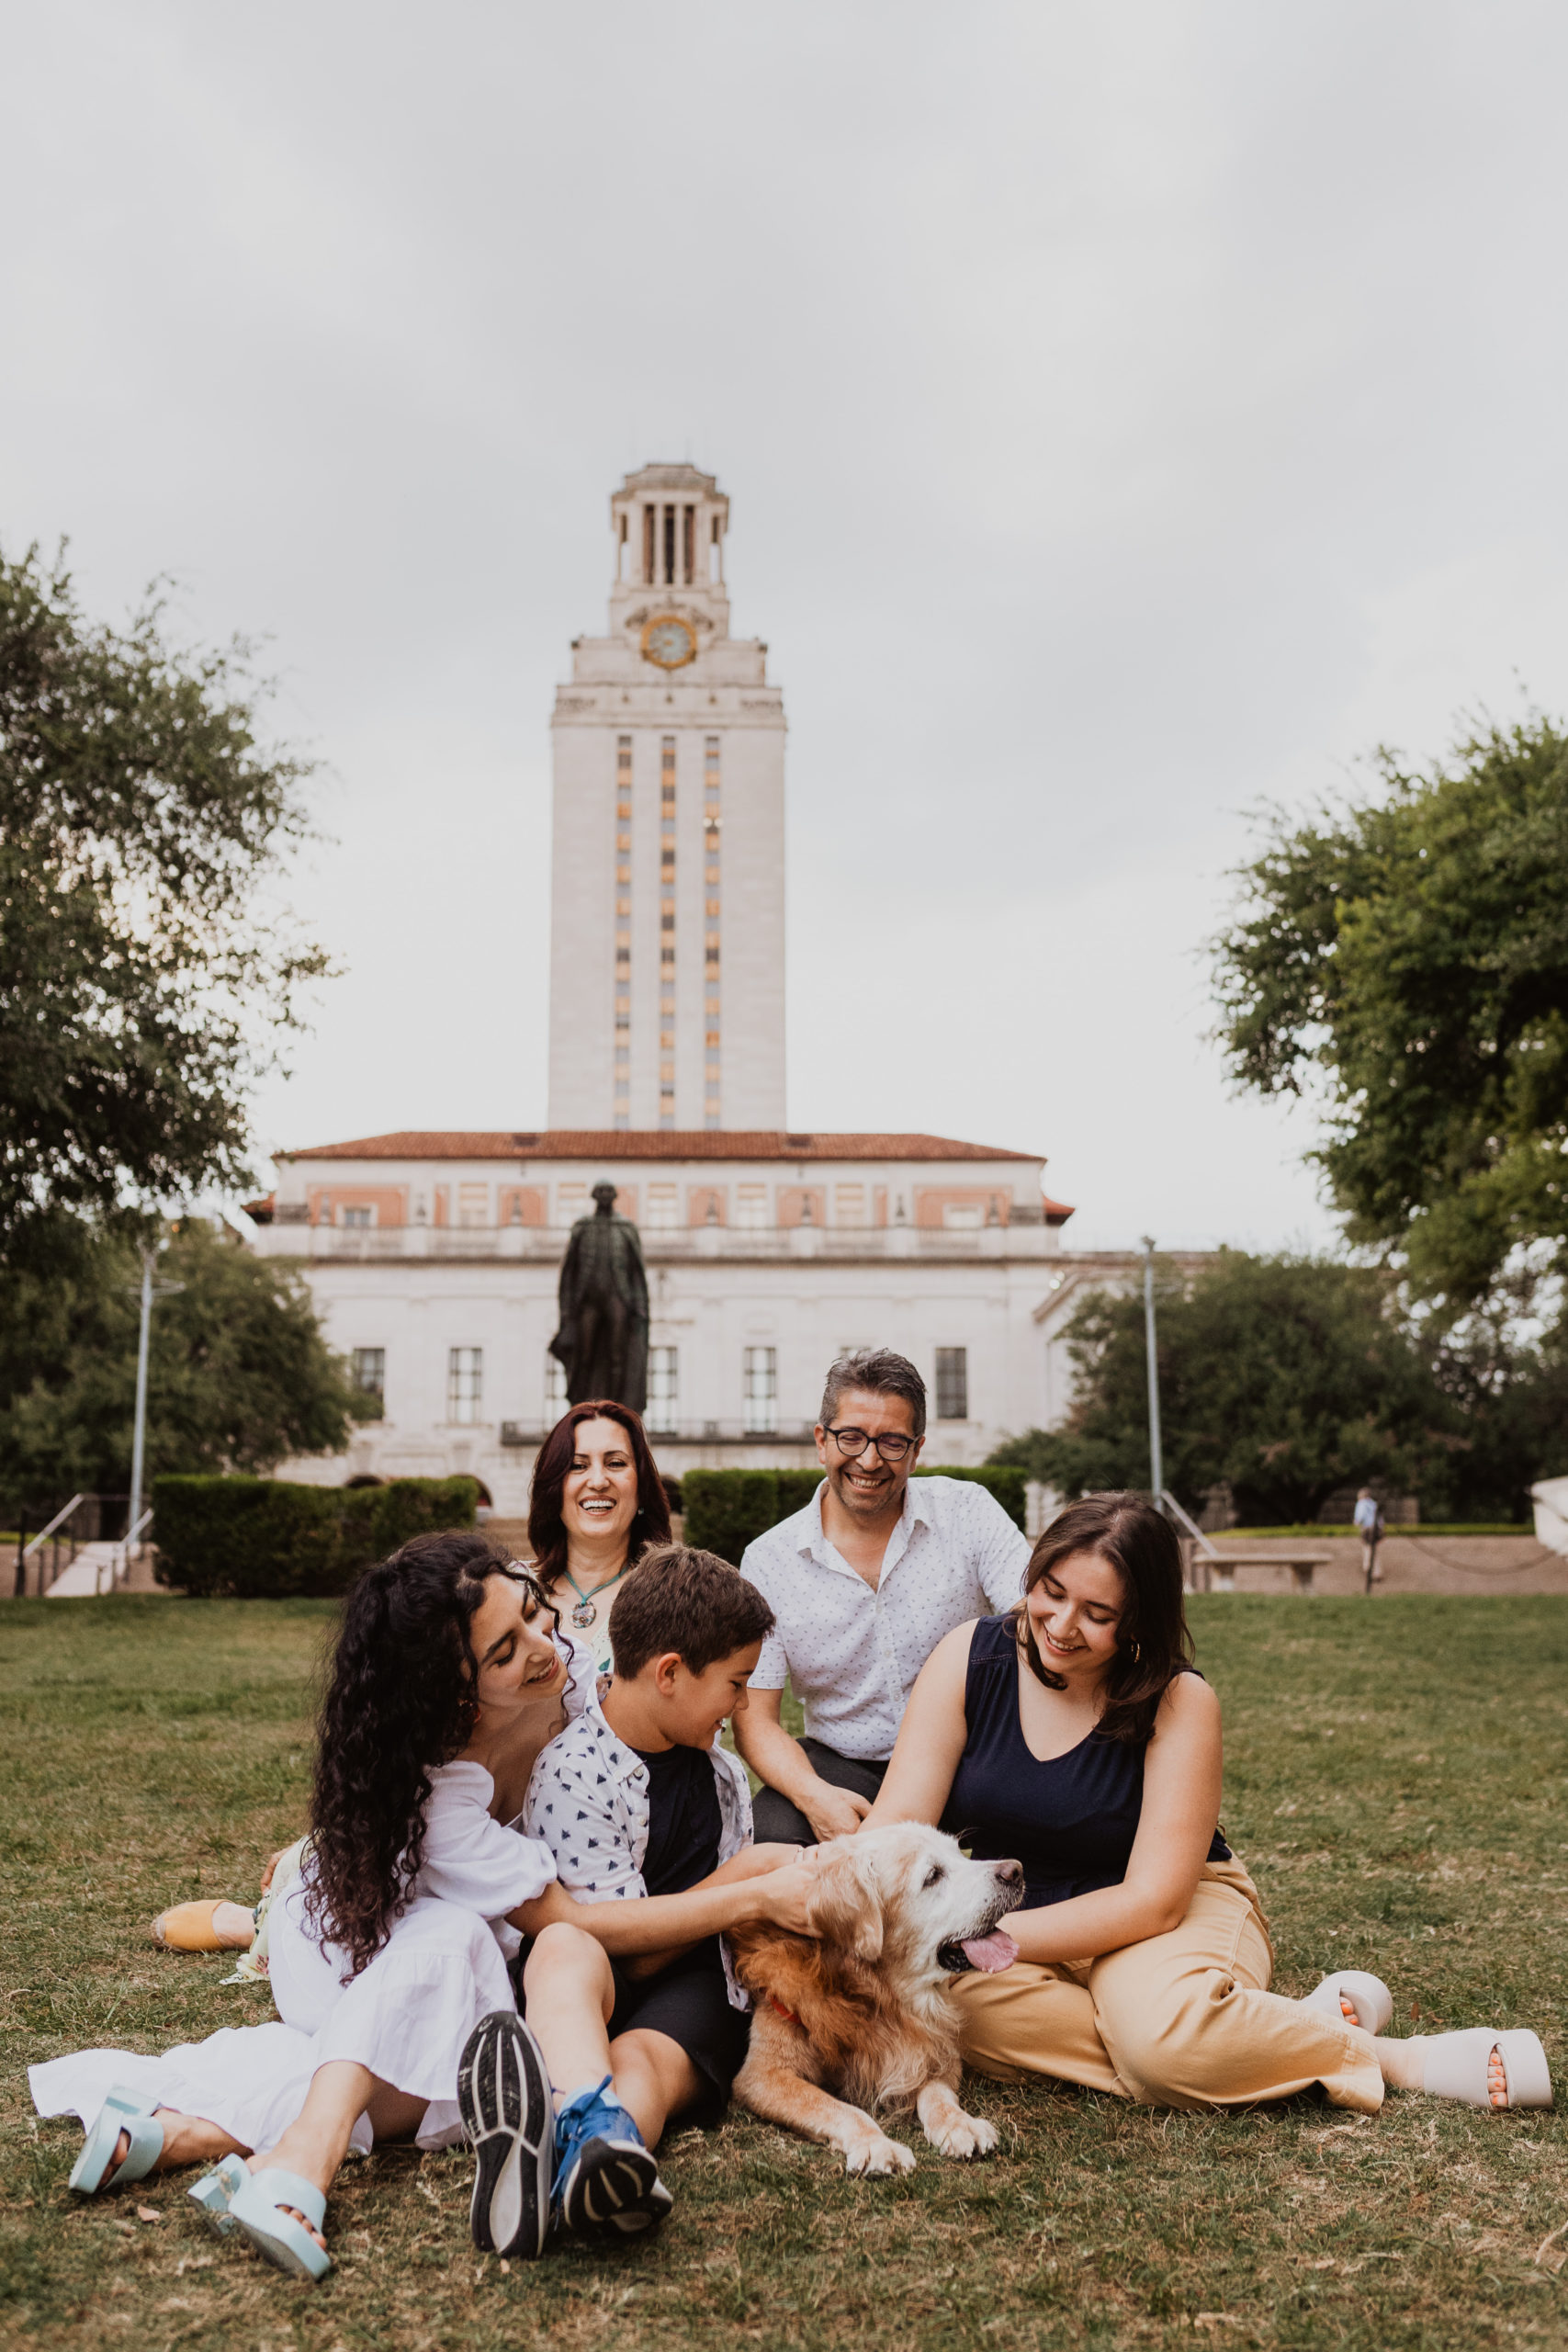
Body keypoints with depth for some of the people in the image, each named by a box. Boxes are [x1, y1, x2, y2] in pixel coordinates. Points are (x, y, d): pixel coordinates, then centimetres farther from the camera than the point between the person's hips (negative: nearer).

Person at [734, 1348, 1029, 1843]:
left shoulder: (969, 1512, -3)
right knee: (769, 1836, -31)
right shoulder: (768, 1560, -2)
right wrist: (814, 1795, -23)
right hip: (840, 1768, 0)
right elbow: (755, 1719, -2)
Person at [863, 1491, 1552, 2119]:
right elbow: (899, 1822, -13)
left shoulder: (1179, 1702, -18)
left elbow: (1153, 1899, -21)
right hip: (1016, 1909, 4)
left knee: (1166, 2035, -39)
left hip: (1170, 1909, -3)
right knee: (951, 2001, -33)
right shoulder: (970, 1657, -10)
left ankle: (1401, 2060, -13)